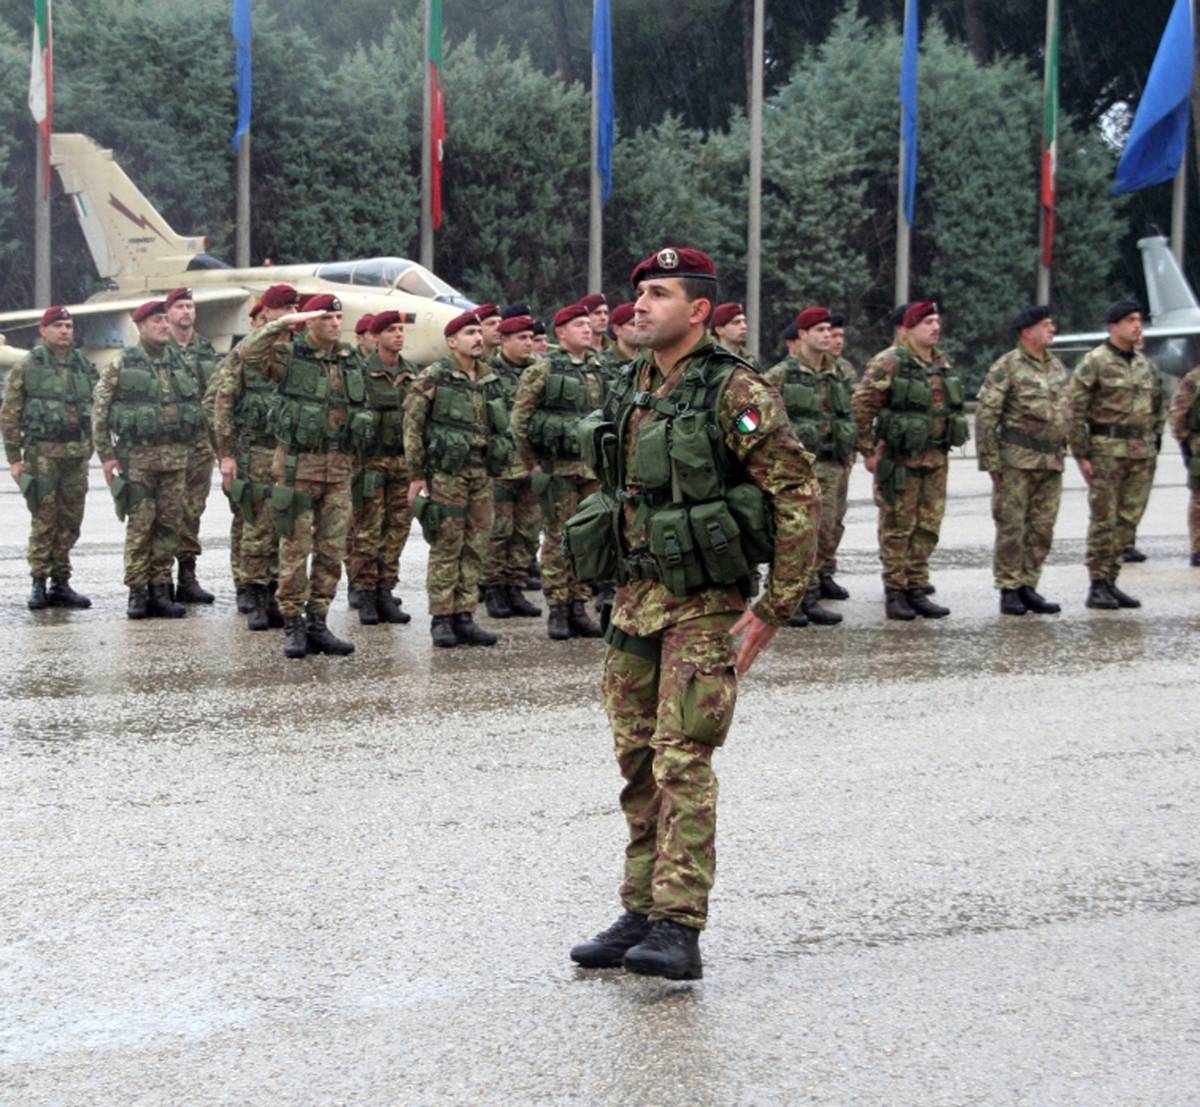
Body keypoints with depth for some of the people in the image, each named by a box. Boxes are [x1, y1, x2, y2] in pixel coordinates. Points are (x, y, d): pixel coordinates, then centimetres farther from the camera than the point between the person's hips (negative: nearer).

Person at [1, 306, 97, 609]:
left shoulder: (84, 367, 12)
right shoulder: (26, 367, -1)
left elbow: (94, 411, 17)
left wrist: (88, 450, 11)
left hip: (77, 454, 4)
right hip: (42, 453, -4)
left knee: (70, 523, 6)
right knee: (44, 521, -5)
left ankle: (61, 583, 14)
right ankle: (38, 584, 2)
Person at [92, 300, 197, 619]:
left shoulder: (180, 363, 11)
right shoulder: (121, 365, -1)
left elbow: (196, 406, 18)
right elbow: (99, 410, -1)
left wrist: (186, 447, 12)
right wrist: (106, 454, -6)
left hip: (176, 457, 4)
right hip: (138, 455, -4)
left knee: (170, 524, 3)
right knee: (140, 526, -3)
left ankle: (160, 589, 11)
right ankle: (137, 591, 4)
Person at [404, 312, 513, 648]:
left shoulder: (491, 379, 12)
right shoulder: (433, 378, -6)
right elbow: (412, 426, -6)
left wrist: (498, 464, 17)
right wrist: (416, 475, -9)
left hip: (482, 473, 6)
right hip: (446, 472, -6)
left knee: (476, 547, 6)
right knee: (446, 547, -3)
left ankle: (464, 616, 12)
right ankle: (441, 619, 3)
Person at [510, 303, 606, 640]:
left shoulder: (600, 370, 11)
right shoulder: (543, 370, -5)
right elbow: (520, 418, -5)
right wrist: (532, 463, -6)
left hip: (593, 469, 5)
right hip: (558, 469, -5)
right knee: (559, 539, -1)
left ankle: (578, 606, 15)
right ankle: (557, 609, 5)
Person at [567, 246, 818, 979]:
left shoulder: (737, 394, -12)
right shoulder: (630, 392, 11)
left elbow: (799, 497, -14)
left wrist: (776, 609, -15)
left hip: (705, 605, -7)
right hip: (635, 600, 8)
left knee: (682, 760, -12)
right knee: (639, 761, 10)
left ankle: (679, 929, -12)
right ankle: (641, 915, 19)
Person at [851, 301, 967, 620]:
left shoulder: (942, 363, 12)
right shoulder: (889, 363, -11)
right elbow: (861, 406, -12)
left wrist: (944, 447, 18)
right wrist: (869, 451, -11)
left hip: (936, 459, 7)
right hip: (901, 459, -7)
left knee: (927, 528, 9)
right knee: (897, 528, -1)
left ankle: (917, 591, 16)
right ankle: (895, 595, 4)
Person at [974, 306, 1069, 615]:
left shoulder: (1057, 367, 13)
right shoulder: (1006, 367, -7)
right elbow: (986, 415, -10)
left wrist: (1062, 450, 16)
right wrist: (990, 460, -13)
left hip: (1051, 462, 6)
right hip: (1017, 459, -6)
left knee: (1042, 528, 7)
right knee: (1011, 526, -2)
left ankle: (1028, 587, 15)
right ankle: (1009, 590, 4)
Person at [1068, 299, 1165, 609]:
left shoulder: (1145, 363, 13)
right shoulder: (1094, 362, -7)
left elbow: (1158, 406, 23)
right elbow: (1075, 410, -9)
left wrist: (1154, 442, 14)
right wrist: (1081, 455, -12)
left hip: (1142, 452, 6)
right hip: (1107, 450, -6)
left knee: (1128, 519, 7)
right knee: (1103, 520, -4)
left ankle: (1111, 582, 14)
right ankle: (1097, 587, 1)